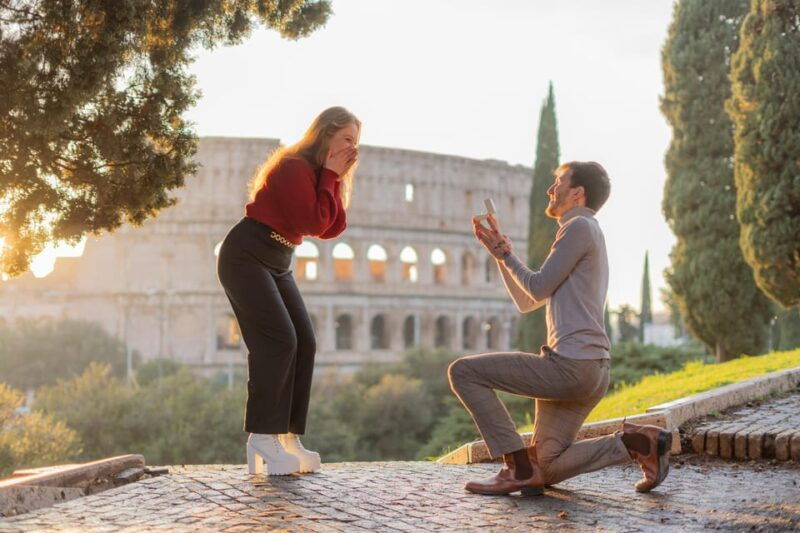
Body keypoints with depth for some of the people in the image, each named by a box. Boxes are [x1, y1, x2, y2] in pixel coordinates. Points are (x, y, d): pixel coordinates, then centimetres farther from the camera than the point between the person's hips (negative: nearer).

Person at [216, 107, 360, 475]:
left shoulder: (318, 173, 12)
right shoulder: (295, 167, -17)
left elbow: (332, 228, 3)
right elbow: (314, 224, -23)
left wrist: (337, 179, -5)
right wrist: (331, 176, -15)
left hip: (277, 264, 10)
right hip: (245, 257, -10)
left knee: (304, 344, -1)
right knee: (278, 341, -20)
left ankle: (287, 438, 1)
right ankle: (261, 440, -17)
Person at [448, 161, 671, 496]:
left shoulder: (580, 227, -4)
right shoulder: (588, 236, 27)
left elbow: (538, 288, -9)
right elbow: (526, 302, 27)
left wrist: (506, 254, 7)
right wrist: (500, 251, 22)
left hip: (570, 365, -10)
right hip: (591, 372, 10)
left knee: (464, 372, -7)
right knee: (549, 470, 12)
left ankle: (519, 467, -9)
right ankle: (635, 441, 5)